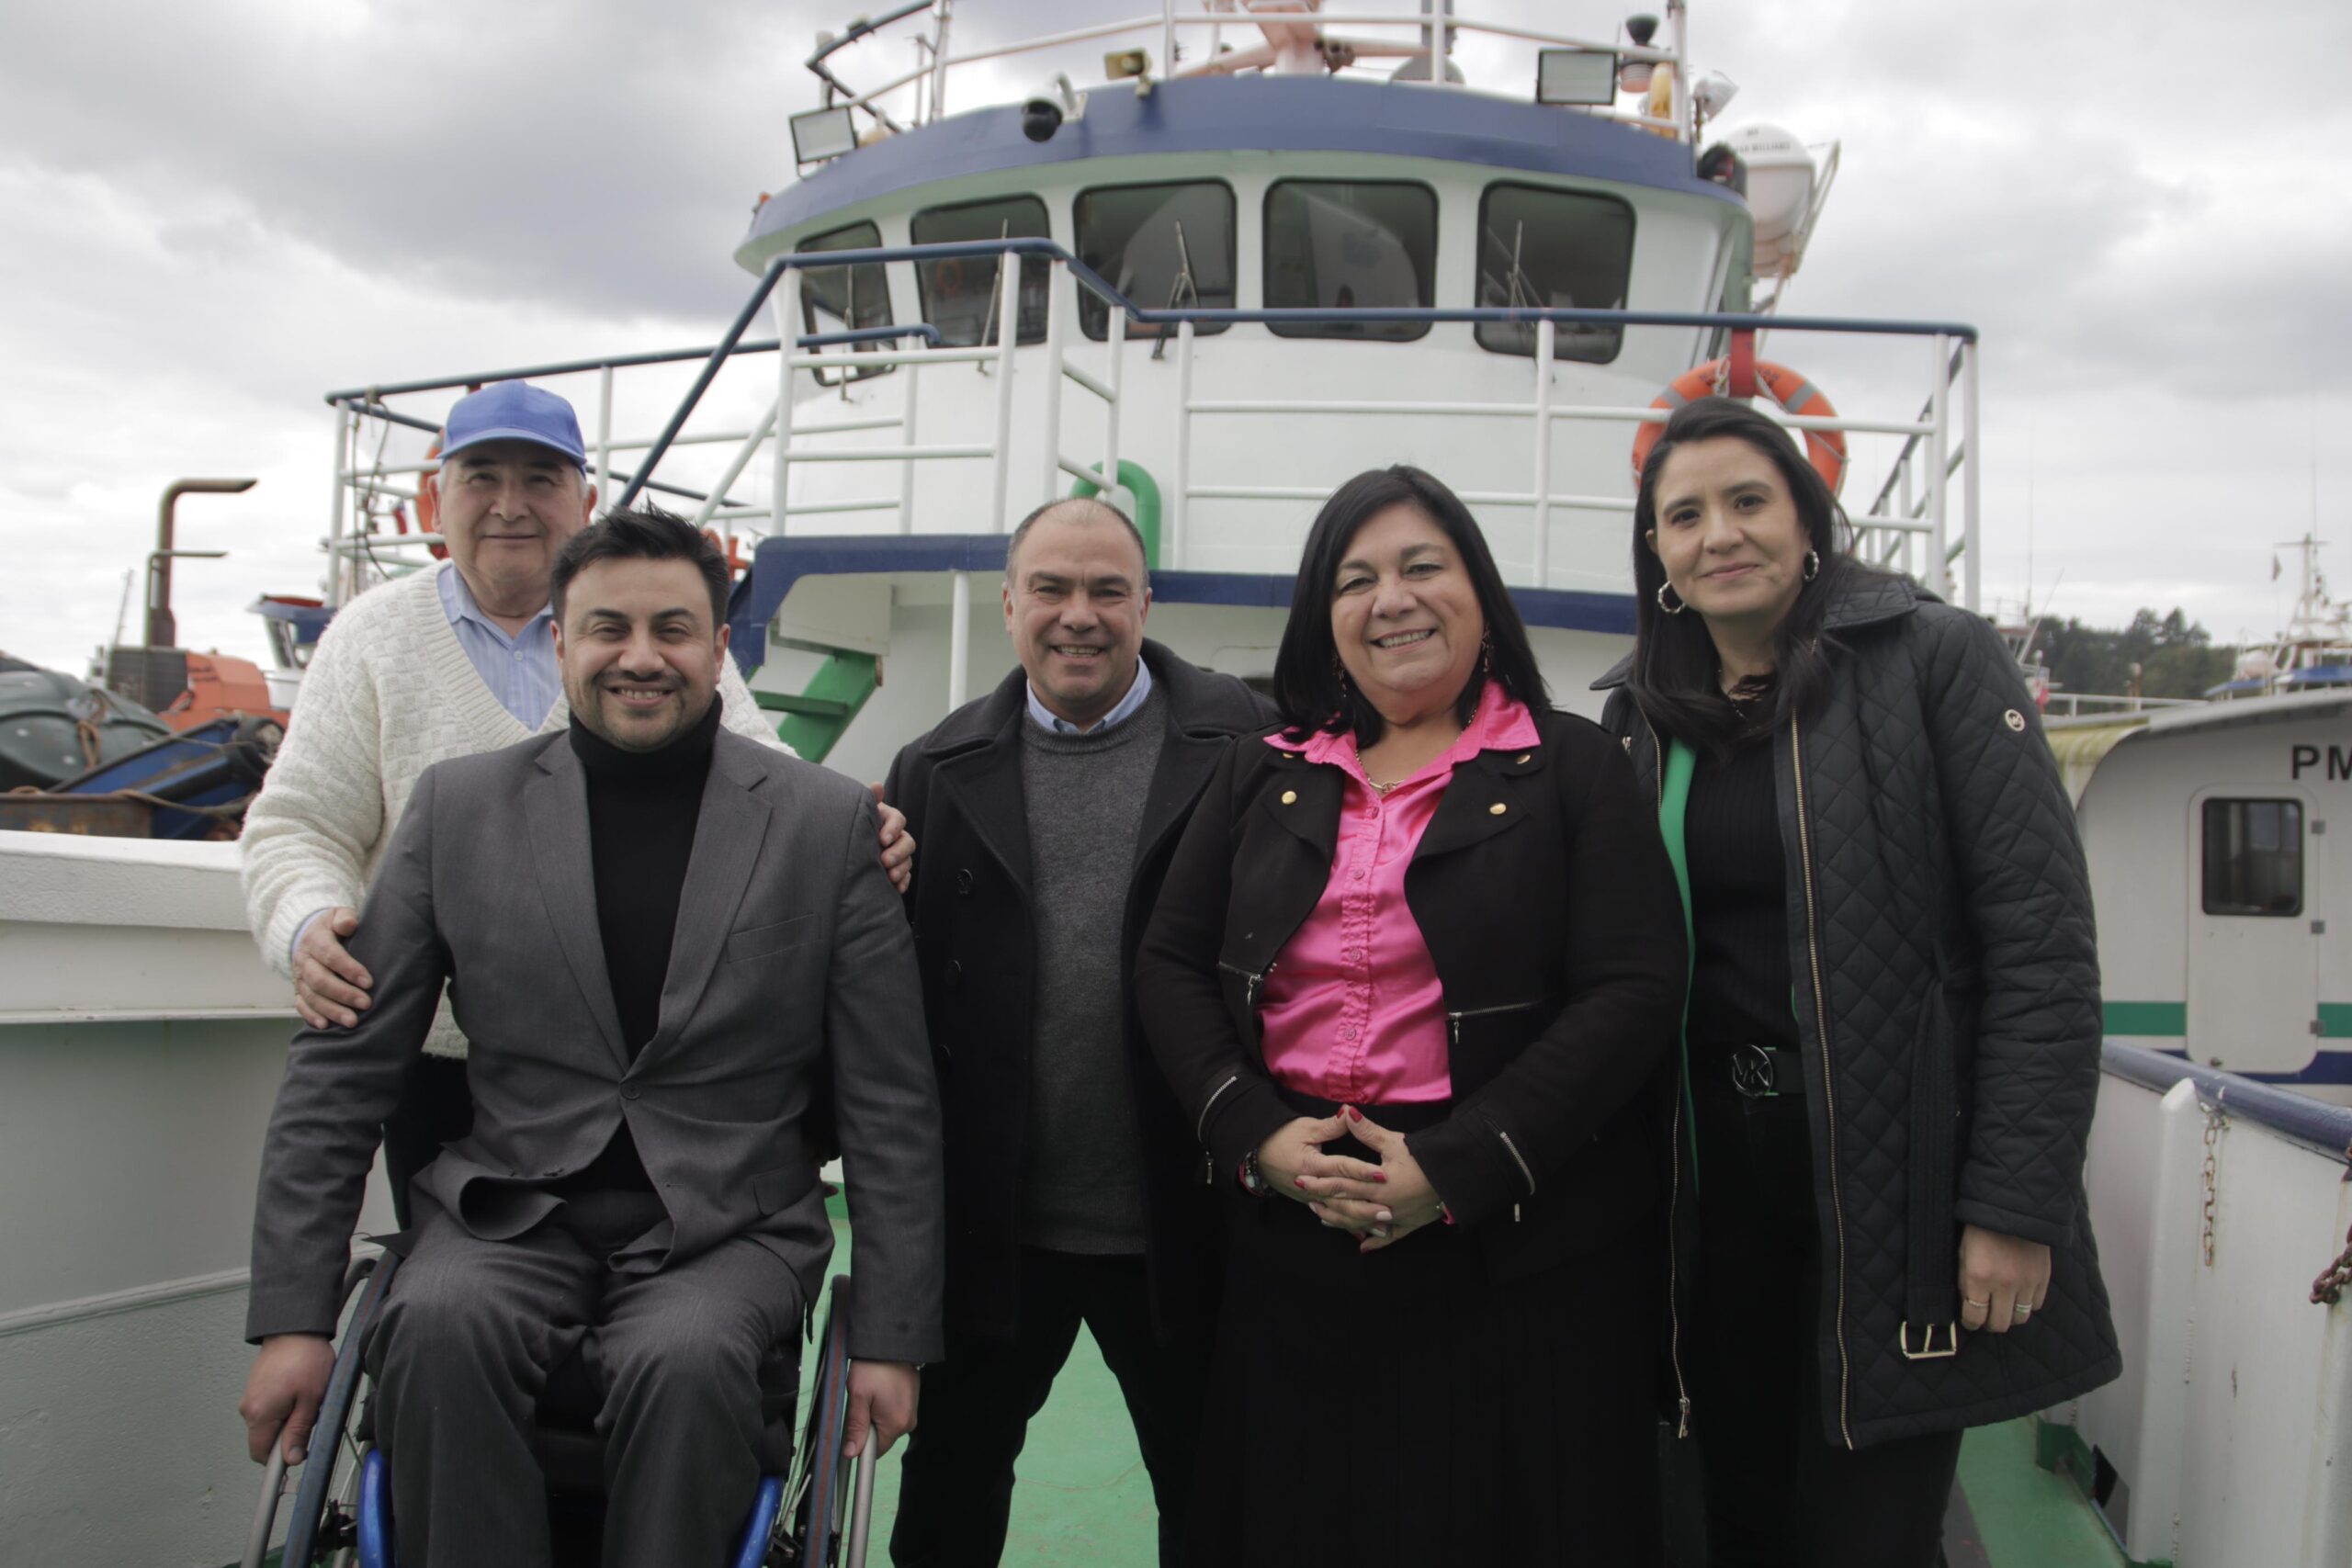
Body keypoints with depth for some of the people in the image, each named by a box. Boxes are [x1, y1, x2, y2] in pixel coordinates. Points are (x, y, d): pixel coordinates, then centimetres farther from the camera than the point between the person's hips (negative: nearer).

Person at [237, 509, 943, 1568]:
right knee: (441, 1324, -29)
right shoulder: (461, 806, 3)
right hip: (511, 1215, 2)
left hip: (728, 1230, -1)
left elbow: (890, 1106, 1)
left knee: (685, 1358, -32)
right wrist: (294, 1315, 0)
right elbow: (342, 1069, 5)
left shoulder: (830, 824, -1)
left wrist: (891, 1338, -2)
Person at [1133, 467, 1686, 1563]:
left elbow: (1633, 993, -9)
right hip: (1286, 1243, 3)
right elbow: (1170, 966, 8)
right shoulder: (1263, 779, 11)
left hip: (1523, 1249, -3)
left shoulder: (1572, 770, 0)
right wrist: (1257, 1135, -9)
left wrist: (1455, 1170, -17)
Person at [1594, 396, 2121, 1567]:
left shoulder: (1933, 660, -6)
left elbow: (2041, 937, -11)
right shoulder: (1644, 718, 8)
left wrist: (2017, 1205, -15)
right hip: (1718, 1182, 4)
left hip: (1895, 1174, -4)